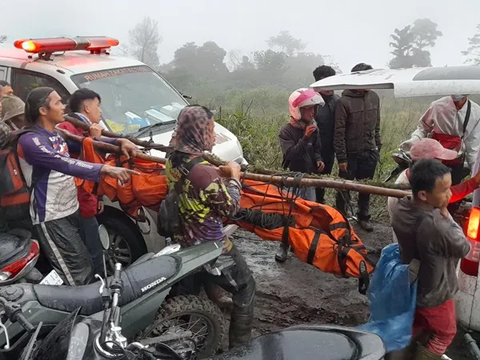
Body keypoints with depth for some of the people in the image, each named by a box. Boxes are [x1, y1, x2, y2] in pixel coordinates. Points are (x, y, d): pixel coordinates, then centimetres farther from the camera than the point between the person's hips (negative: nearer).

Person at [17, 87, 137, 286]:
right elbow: (64, 164, -30)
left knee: (86, 268, 15)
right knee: (79, 275, -7)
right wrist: (105, 169, -40)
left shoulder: (57, 135, 11)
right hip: (51, 218, -9)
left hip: (71, 210, 9)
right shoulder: (30, 141, -18)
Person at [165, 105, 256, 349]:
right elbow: (230, 208, -18)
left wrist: (218, 175, 2)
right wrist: (233, 177, -6)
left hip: (183, 241, 8)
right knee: (245, 287, 11)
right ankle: (239, 345, 20)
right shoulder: (203, 170, -29)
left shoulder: (172, 160, -4)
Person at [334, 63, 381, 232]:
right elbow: (339, 132, -13)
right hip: (350, 154, -4)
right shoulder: (344, 101, -13)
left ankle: (364, 217, 30)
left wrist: (378, 148, 12)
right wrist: (341, 158, -13)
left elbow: (376, 126, 12)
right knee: (345, 188, 7)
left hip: (370, 153, 4)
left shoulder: (374, 97, 3)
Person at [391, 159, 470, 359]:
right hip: (434, 295, -6)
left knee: (417, 326, 32)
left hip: (410, 286, 6)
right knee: (444, 334, 25)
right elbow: (463, 248, -20)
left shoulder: (400, 208, -18)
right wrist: (445, 212, -20)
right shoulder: (437, 227, -42)